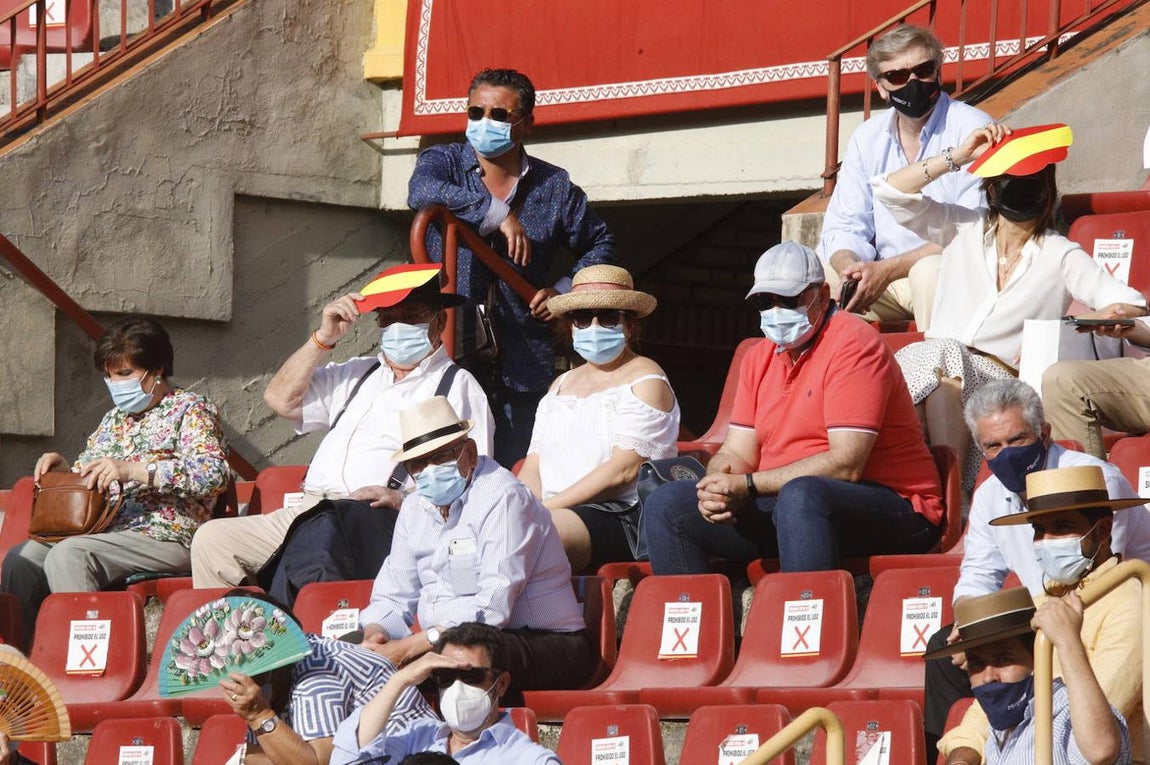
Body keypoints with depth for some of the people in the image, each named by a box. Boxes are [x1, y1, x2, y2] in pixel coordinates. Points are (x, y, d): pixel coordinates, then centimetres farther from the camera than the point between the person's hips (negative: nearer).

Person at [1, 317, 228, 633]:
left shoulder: (190, 409, 1)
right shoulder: (114, 419, 25)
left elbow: (215, 473, -16)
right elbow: (84, 478, 32)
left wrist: (134, 470, -24)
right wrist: (62, 468, 6)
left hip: (168, 539, -8)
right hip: (107, 533, 8)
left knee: (67, 555, -31)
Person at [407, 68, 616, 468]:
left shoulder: (555, 187, 12)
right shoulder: (442, 162, 6)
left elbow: (600, 245, 25)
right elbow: (422, 192, -19)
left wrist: (565, 291, 6)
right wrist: (498, 214, -21)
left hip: (522, 371, 2)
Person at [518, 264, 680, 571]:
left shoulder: (646, 381, 3)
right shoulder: (562, 385, 27)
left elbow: (623, 470, -10)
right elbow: (533, 466, 19)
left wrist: (546, 508, -14)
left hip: (621, 516, -7)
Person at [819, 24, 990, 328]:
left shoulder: (972, 130, -11)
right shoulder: (868, 138, 8)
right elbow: (844, 227, 8)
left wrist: (888, 269, -23)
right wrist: (850, 269, -17)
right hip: (880, 276, 6)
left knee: (929, 271, -36)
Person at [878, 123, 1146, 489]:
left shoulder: (1061, 256, 10)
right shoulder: (963, 229, 19)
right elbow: (890, 191, 10)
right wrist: (958, 156, 6)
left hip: (1002, 383, -2)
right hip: (925, 368, 2)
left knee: (945, 356, -34)